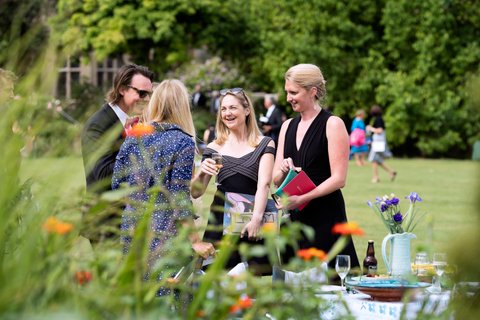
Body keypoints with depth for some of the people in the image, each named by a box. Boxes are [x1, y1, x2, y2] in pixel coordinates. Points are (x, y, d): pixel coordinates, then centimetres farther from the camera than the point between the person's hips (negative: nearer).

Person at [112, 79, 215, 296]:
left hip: (131, 228, 5)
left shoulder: (134, 137, 6)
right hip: (163, 235, -5)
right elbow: (180, 198, -12)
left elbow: (117, 184, 8)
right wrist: (195, 242, -8)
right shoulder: (183, 142, -8)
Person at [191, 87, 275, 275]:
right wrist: (202, 173, -14)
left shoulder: (264, 144, 4)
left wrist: (257, 218, -24)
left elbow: (264, 184, -8)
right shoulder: (214, 148, 8)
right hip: (220, 224, 2)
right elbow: (195, 193, 7)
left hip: (252, 225, -1)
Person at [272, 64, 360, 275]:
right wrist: (283, 171, -8)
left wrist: (301, 198, -20)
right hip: (294, 218, 6)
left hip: (325, 217, -6)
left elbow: (338, 179, -12)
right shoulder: (288, 126, 14)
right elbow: (276, 179, 15)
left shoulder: (333, 125, -6)